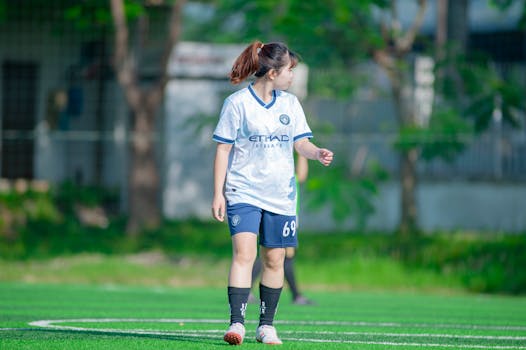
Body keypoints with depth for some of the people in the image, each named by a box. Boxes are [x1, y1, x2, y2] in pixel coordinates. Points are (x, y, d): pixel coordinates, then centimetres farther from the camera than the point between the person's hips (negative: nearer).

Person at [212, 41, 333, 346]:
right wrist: (218, 194, -5)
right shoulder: (237, 103, -4)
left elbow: (301, 142, 10)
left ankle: (266, 325, 17)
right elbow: (223, 149, -1)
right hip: (244, 192, -4)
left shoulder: (290, 103, 9)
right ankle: (237, 323, -22)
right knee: (244, 253, -19)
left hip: (280, 194, 4)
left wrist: (317, 153, -14)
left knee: (274, 260, 6)